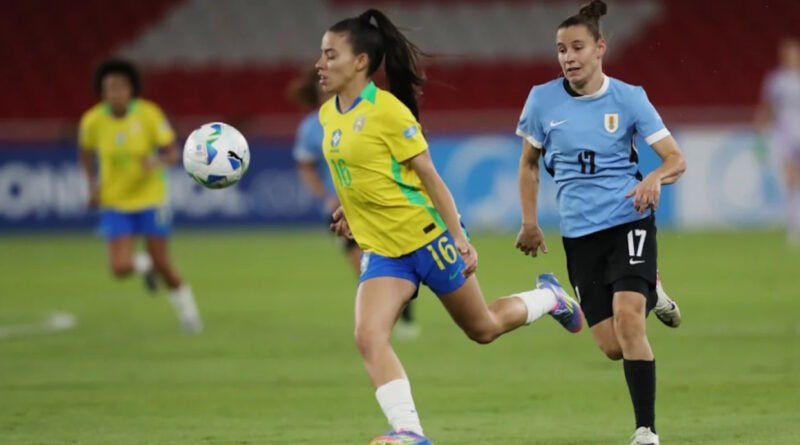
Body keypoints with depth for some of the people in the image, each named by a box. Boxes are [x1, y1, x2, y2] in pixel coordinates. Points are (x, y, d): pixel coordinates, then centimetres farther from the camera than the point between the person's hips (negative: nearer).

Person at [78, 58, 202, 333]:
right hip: (114, 203, 1)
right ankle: (145, 265, 26)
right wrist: (93, 185, 2)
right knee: (120, 268, -12)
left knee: (162, 264, 1)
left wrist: (158, 162, -32)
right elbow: (86, 152, 10)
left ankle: (188, 311, 28)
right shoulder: (93, 121, -12)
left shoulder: (149, 114, -16)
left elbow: (172, 153, -10)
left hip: (150, 197, -1)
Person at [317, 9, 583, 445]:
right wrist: (348, 208, 8)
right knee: (369, 336, -17)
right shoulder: (328, 114, 2)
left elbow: (428, 175, -16)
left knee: (483, 329, 11)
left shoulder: (387, 110, -19)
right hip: (381, 250, 6)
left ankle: (549, 297, 40)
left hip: (427, 237, -6)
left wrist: (460, 238, -16)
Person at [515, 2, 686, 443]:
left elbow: (676, 159, -3)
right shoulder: (542, 99, 1)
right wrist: (529, 223, 11)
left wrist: (655, 178, -24)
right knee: (612, 348, 1)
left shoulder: (628, 98, -4)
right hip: (580, 233, 3)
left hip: (629, 221, -3)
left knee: (627, 316, -24)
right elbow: (529, 163, 15)